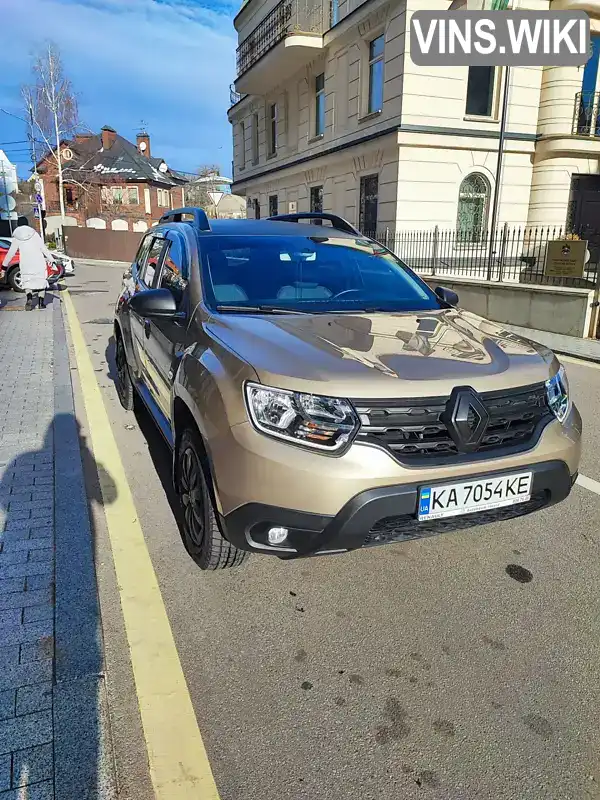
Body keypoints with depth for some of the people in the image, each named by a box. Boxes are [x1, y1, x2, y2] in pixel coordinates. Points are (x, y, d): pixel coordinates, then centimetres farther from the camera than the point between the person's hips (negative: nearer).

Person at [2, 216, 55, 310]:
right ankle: (41, 302, 4)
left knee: (27, 282, 11)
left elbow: (11, 252, 7)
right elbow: (43, 248, -4)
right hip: (39, 262, -1)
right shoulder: (34, 233, 1)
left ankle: (29, 298, -17)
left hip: (25, 264, 1)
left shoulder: (16, 237, 4)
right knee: (41, 281, 11)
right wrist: (51, 259, -2)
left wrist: (4, 264, 17)